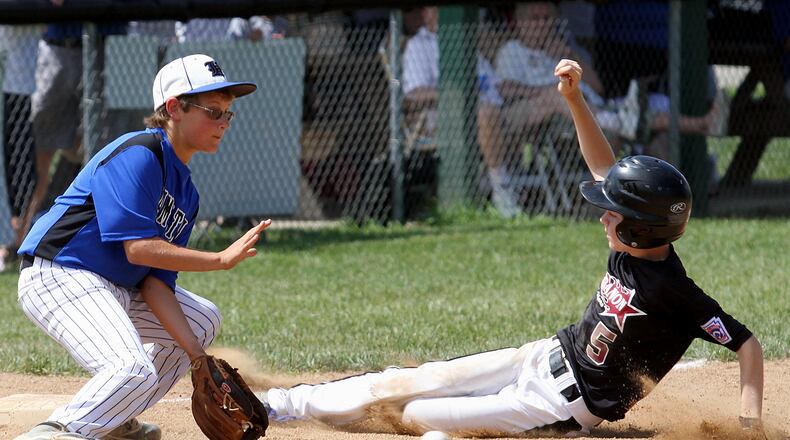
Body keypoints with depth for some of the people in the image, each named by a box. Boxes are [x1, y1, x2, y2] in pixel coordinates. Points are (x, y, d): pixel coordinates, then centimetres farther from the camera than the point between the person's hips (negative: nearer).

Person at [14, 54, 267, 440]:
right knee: (135, 371, -31)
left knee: (203, 320, 22)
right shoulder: (139, 153, -15)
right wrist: (221, 260, -21)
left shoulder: (186, 194, 14)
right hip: (58, 275, -11)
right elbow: (138, 248, -22)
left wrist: (196, 354, -1)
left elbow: (155, 280, 9)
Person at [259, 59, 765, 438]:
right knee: (400, 383, 8)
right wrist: (574, 99, -6)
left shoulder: (674, 293, -28)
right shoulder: (631, 250, -6)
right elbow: (604, 167, 1)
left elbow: (747, 342, -26)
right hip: (546, 356, 8)